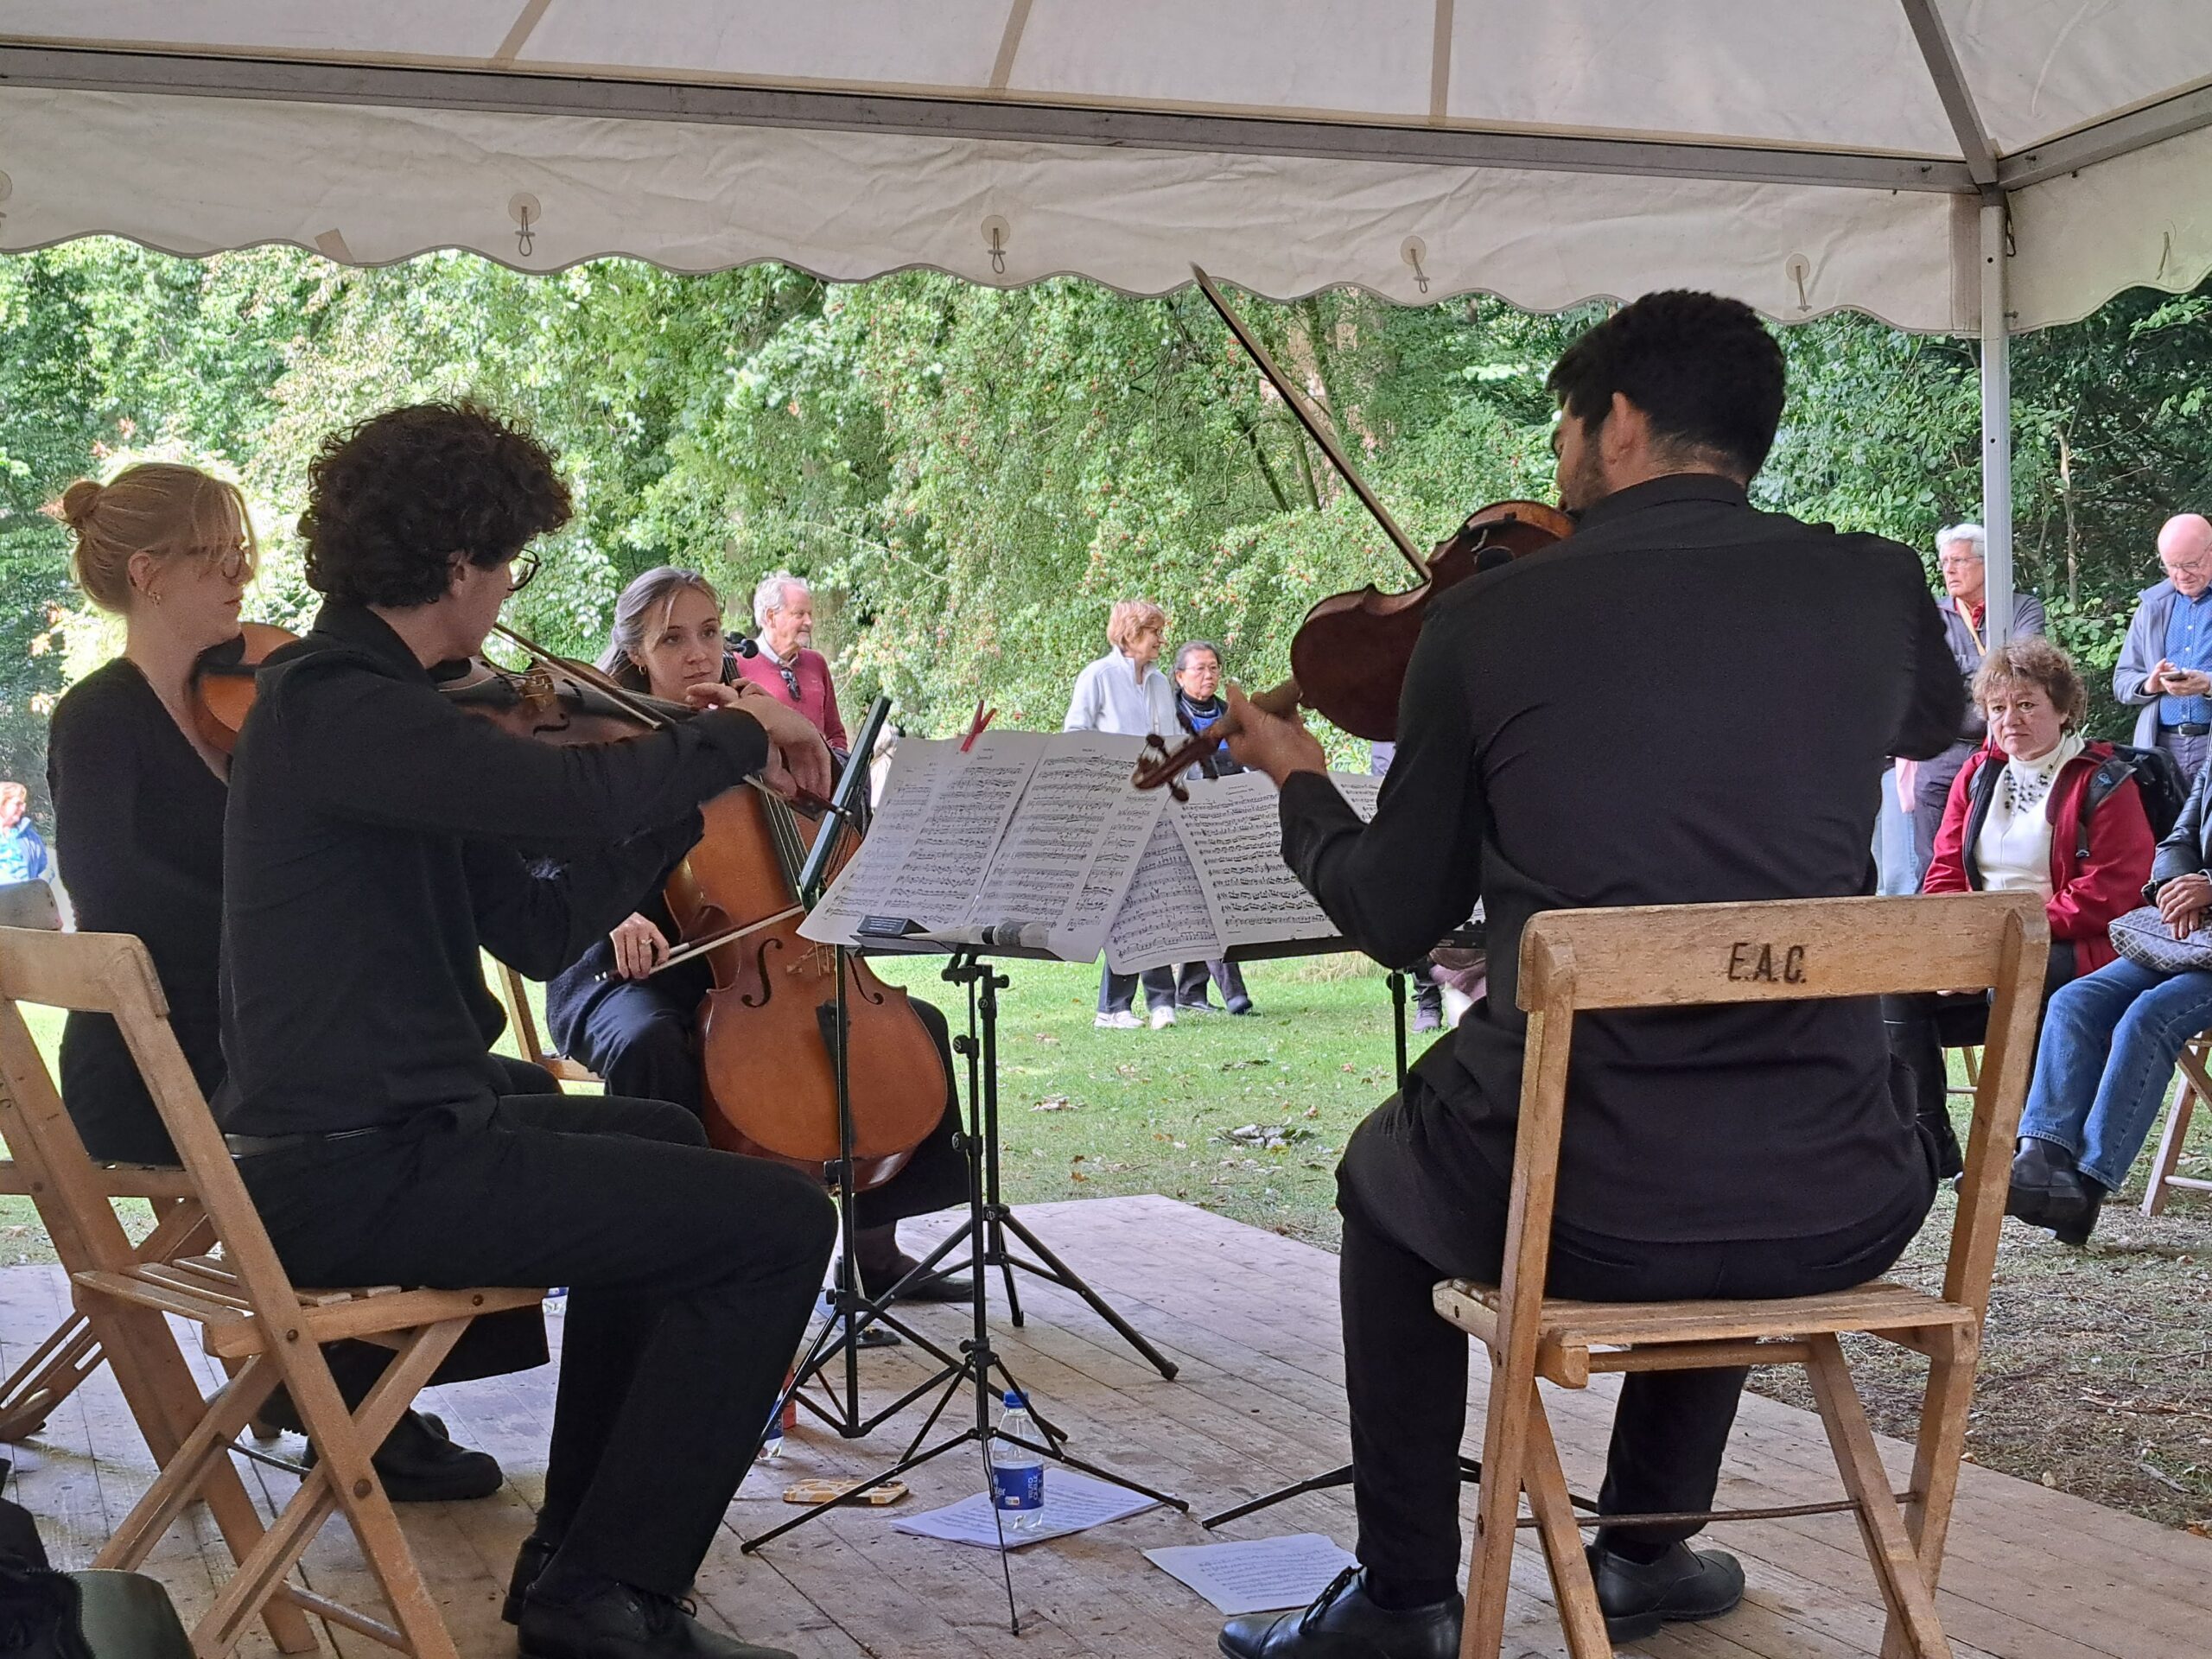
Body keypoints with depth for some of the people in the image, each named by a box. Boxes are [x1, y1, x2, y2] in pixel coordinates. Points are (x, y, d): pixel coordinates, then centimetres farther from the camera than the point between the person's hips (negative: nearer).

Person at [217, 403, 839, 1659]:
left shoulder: (360, 703, 14)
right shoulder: (340, 708, -18)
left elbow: (545, 931, 11)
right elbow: (575, 796, -34)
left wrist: (696, 783, 6)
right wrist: (735, 731, -16)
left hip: (341, 1140, 11)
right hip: (358, 1174, -11)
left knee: (660, 1139, 33)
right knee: (777, 1221, -12)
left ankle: (575, 1549, 36)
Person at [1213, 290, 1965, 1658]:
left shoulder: (1487, 619, -5)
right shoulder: (1876, 586, 0)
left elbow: (1398, 920, 6)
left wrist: (1301, 785, 25)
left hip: (1573, 1209, -2)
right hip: (1840, 1213, 2)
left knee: (1385, 1183, 33)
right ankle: (1649, 1546, 43)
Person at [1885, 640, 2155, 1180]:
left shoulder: (2103, 784, -2)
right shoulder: (1977, 777, 16)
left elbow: (2105, 892, -12)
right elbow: (1946, 872, 11)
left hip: (2070, 952, -6)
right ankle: (1928, 1147, -19)